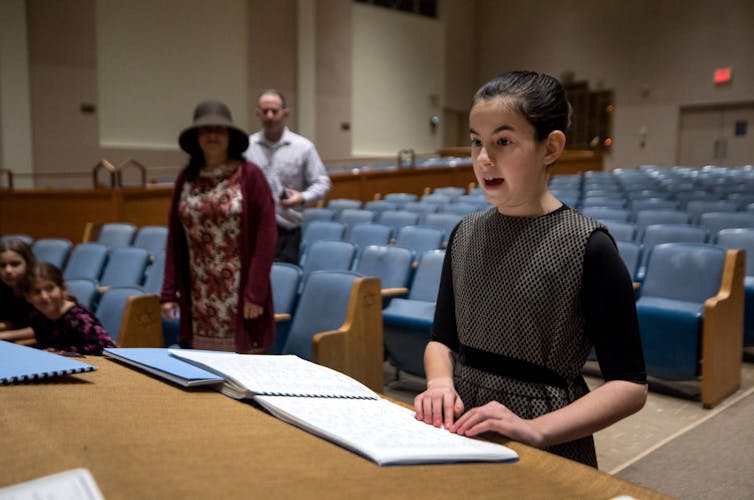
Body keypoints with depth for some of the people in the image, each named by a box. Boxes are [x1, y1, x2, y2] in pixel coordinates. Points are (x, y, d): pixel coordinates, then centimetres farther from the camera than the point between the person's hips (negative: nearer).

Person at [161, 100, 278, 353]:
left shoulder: (249, 175, -3)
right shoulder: (186, 178, 9)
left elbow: (266, 235, -7)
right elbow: (174, 238, 10)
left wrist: (255, 293, -12)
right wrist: (169, 293, 5)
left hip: (240, 298, -3)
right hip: (199, 301, 4)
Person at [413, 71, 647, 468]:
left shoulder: (587, 245, -11)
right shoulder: (466, 233, 4)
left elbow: (629, 386, -10)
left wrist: (535, 430, -21)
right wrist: (440, 382, -8)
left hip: (545, 448, -3)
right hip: (461, 428, 3)